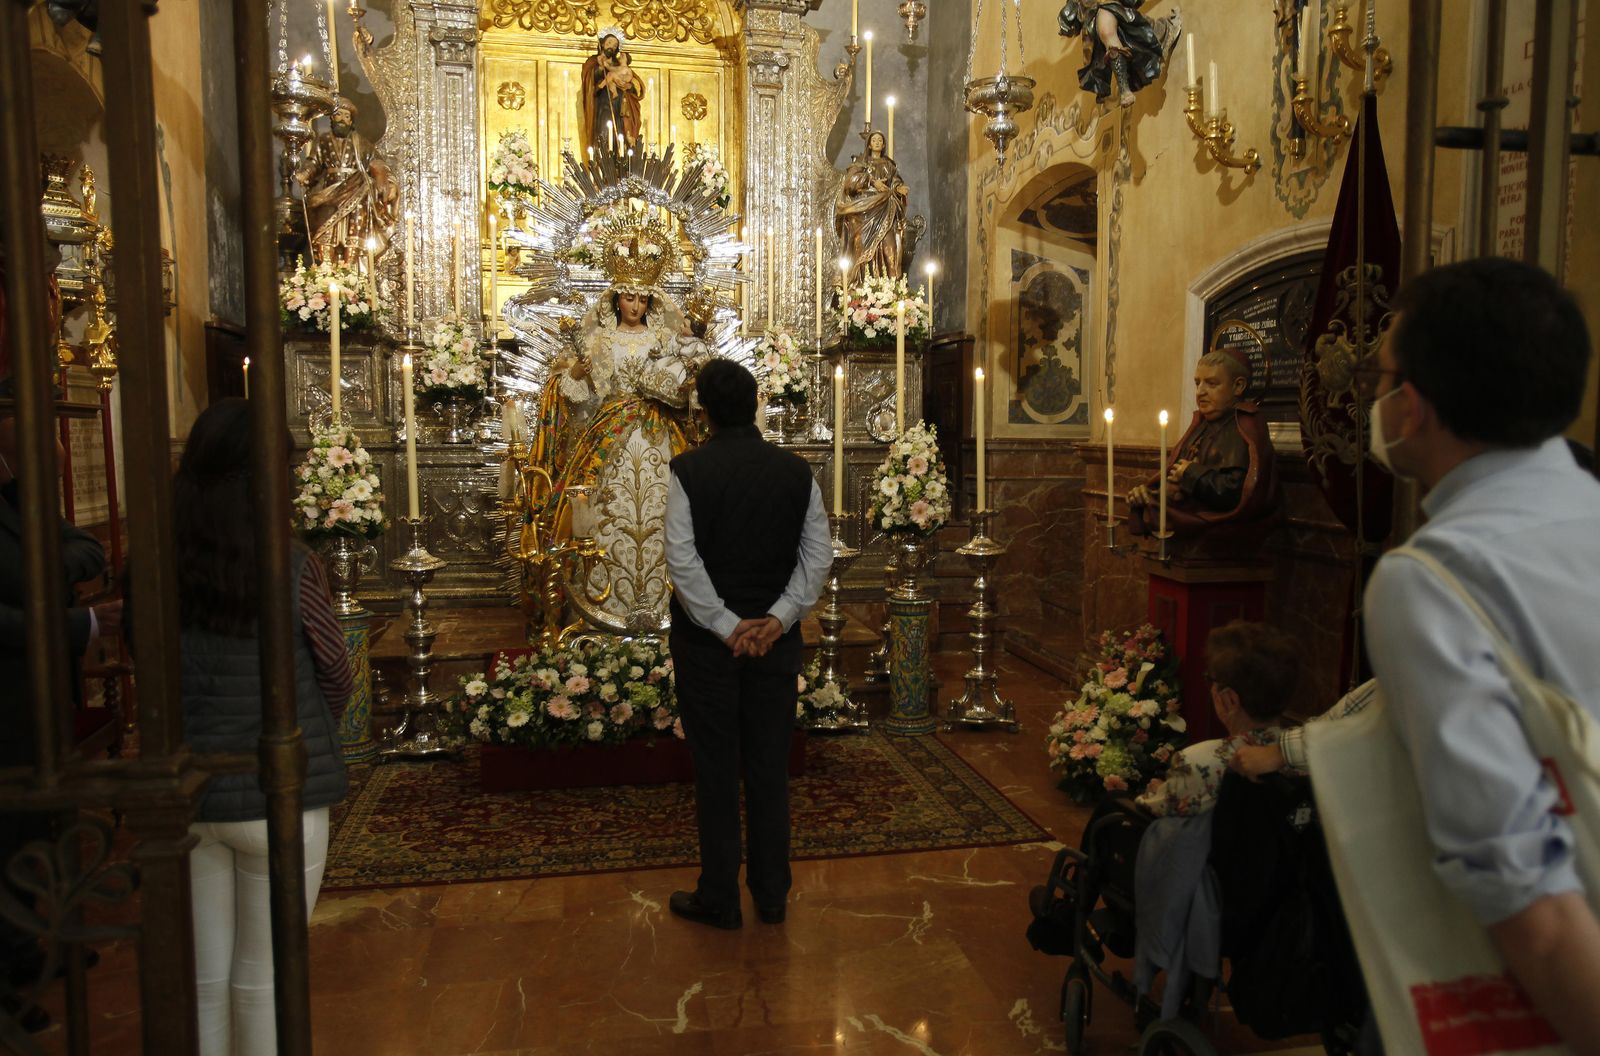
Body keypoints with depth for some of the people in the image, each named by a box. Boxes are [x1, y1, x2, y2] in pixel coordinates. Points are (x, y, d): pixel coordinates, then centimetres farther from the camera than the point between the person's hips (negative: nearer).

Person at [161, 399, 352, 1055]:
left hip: (183, 796, 4)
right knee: (262, 980, 12)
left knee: (202, 979, 18)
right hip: (277, 796, -3)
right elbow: (336, 679, -4)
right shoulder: (293, 569, -15)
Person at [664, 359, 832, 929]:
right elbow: (819, 555, -2)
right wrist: (776, 619, -6)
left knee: (716, 769, 7)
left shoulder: (688, 470, -10)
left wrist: (726, 626, -12)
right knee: (770, 766, 13)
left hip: (708, 637, -3)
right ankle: (772, 893, 24)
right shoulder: (796, 470, 0)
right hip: (776, 638, 3)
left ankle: (719, 898, 19)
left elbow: (682, 560, -16)